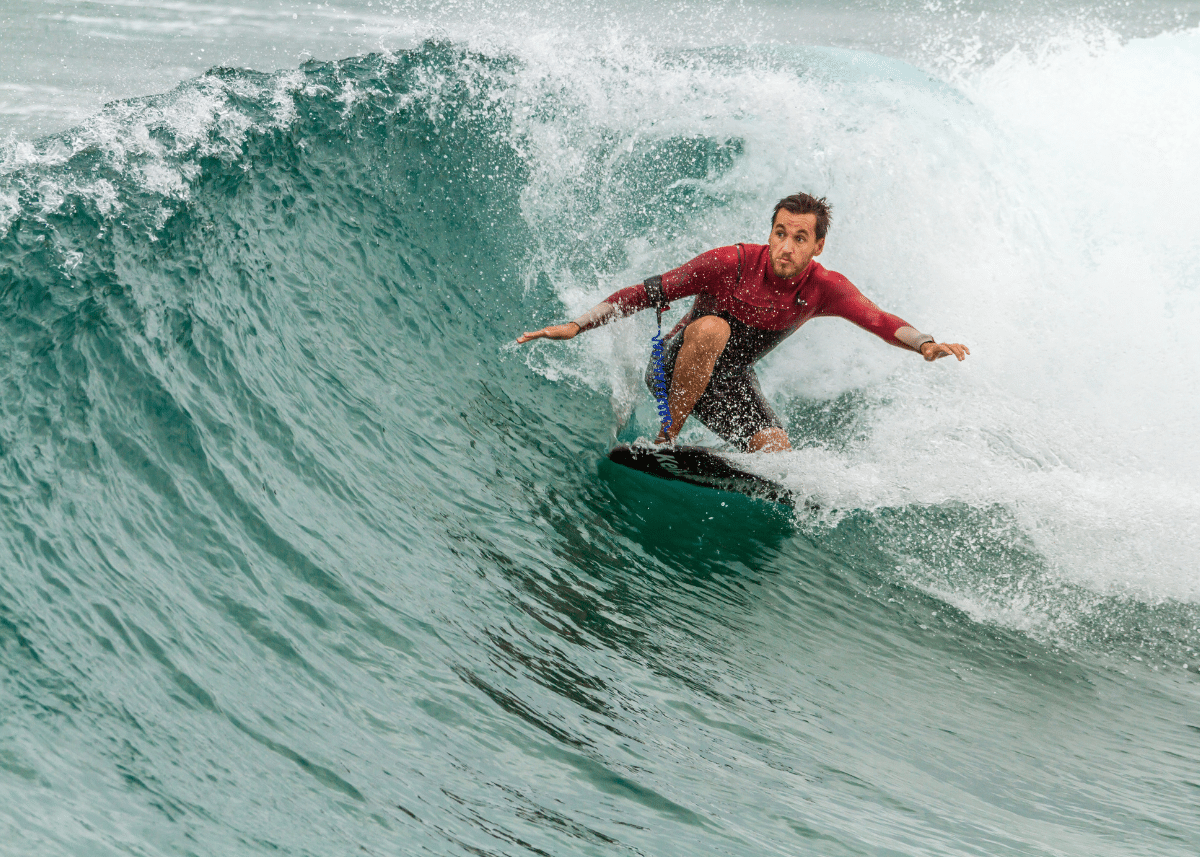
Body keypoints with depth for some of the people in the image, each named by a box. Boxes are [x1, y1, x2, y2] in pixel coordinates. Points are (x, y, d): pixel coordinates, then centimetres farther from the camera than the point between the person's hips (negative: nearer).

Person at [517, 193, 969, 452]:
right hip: (674, 365, -3)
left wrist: (925, 343, -48)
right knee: (712, 328, -37)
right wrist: (576, 326, -25)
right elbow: (648, 293, -20)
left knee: (775, 450, -20)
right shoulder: (732, 263, -25)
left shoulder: (824, 288, -15)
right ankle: (666, 438, -25)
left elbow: (878, 319, -26)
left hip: (731, 381, 3)